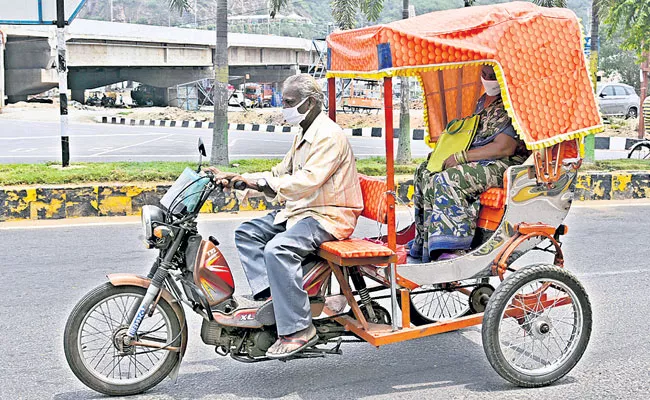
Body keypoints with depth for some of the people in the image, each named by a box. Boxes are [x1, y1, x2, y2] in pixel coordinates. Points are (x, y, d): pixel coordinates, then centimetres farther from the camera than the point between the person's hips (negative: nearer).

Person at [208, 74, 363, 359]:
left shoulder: (329, 135, -16)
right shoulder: (303, 135, 19)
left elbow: (308, 181, -27)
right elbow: (282, 173, 20)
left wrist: (261, 180, -24)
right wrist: (238, 178, 8)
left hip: (330, 217, -11)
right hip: (301, 211, 11)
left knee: (278, 248, -32)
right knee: (247, 233, 2)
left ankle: (298, 329, -28)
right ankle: (271, 293, -14)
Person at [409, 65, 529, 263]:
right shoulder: (484, 100, 17)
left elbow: (504, 148, -22)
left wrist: (460, 157, -20)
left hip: (503, 165, -11)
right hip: (480, 161, 11)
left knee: (448, 180, -31)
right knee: (425, 172, 6)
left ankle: (453, 249, -32)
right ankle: (425, 241, 6)